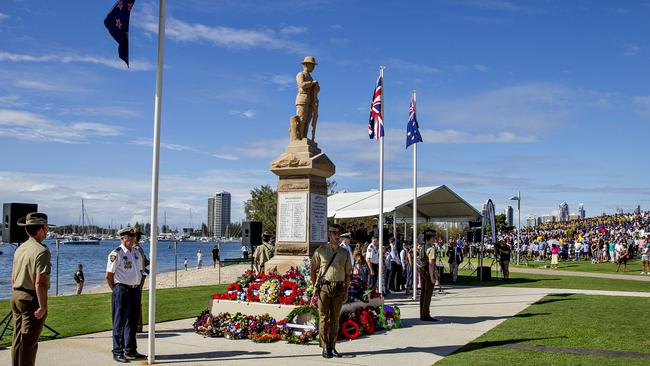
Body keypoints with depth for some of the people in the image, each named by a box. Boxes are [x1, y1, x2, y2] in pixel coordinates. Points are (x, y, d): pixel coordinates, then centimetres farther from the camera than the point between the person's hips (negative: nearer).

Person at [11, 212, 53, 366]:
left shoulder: (19, 249, 9)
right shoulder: (42, 251, -17)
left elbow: (13, 277, 15)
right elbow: (39, 282, -21)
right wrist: (42, 307, -18)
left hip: (16, 296, 8)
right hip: (32, 299, -8)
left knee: (17, 339, 15)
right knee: (29, 342, -1)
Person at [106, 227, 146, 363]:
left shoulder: (137, 253, 12)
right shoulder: (116, 254, -11)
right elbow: (109, 275, -10)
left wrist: (137, 286, 14)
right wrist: (116, 290, -6)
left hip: (135, 290, 7)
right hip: (122, 290, -7)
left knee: (133, 321, 13)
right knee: (120, 322, -1)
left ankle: (130, 351, 23)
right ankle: (118, 352, 8)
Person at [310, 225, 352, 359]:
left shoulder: (344, 253, 10)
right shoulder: (321, 250, 2)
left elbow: (348, 273, 13)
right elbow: (313, 269, 8)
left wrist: (346, 291, 7)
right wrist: (314, 287, 3)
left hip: (339, 288, 3)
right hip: (324, 287, -3)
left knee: (335, 319, 7)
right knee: (323, 317, -2)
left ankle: (332, 348, 14)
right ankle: (325, 348, 3)